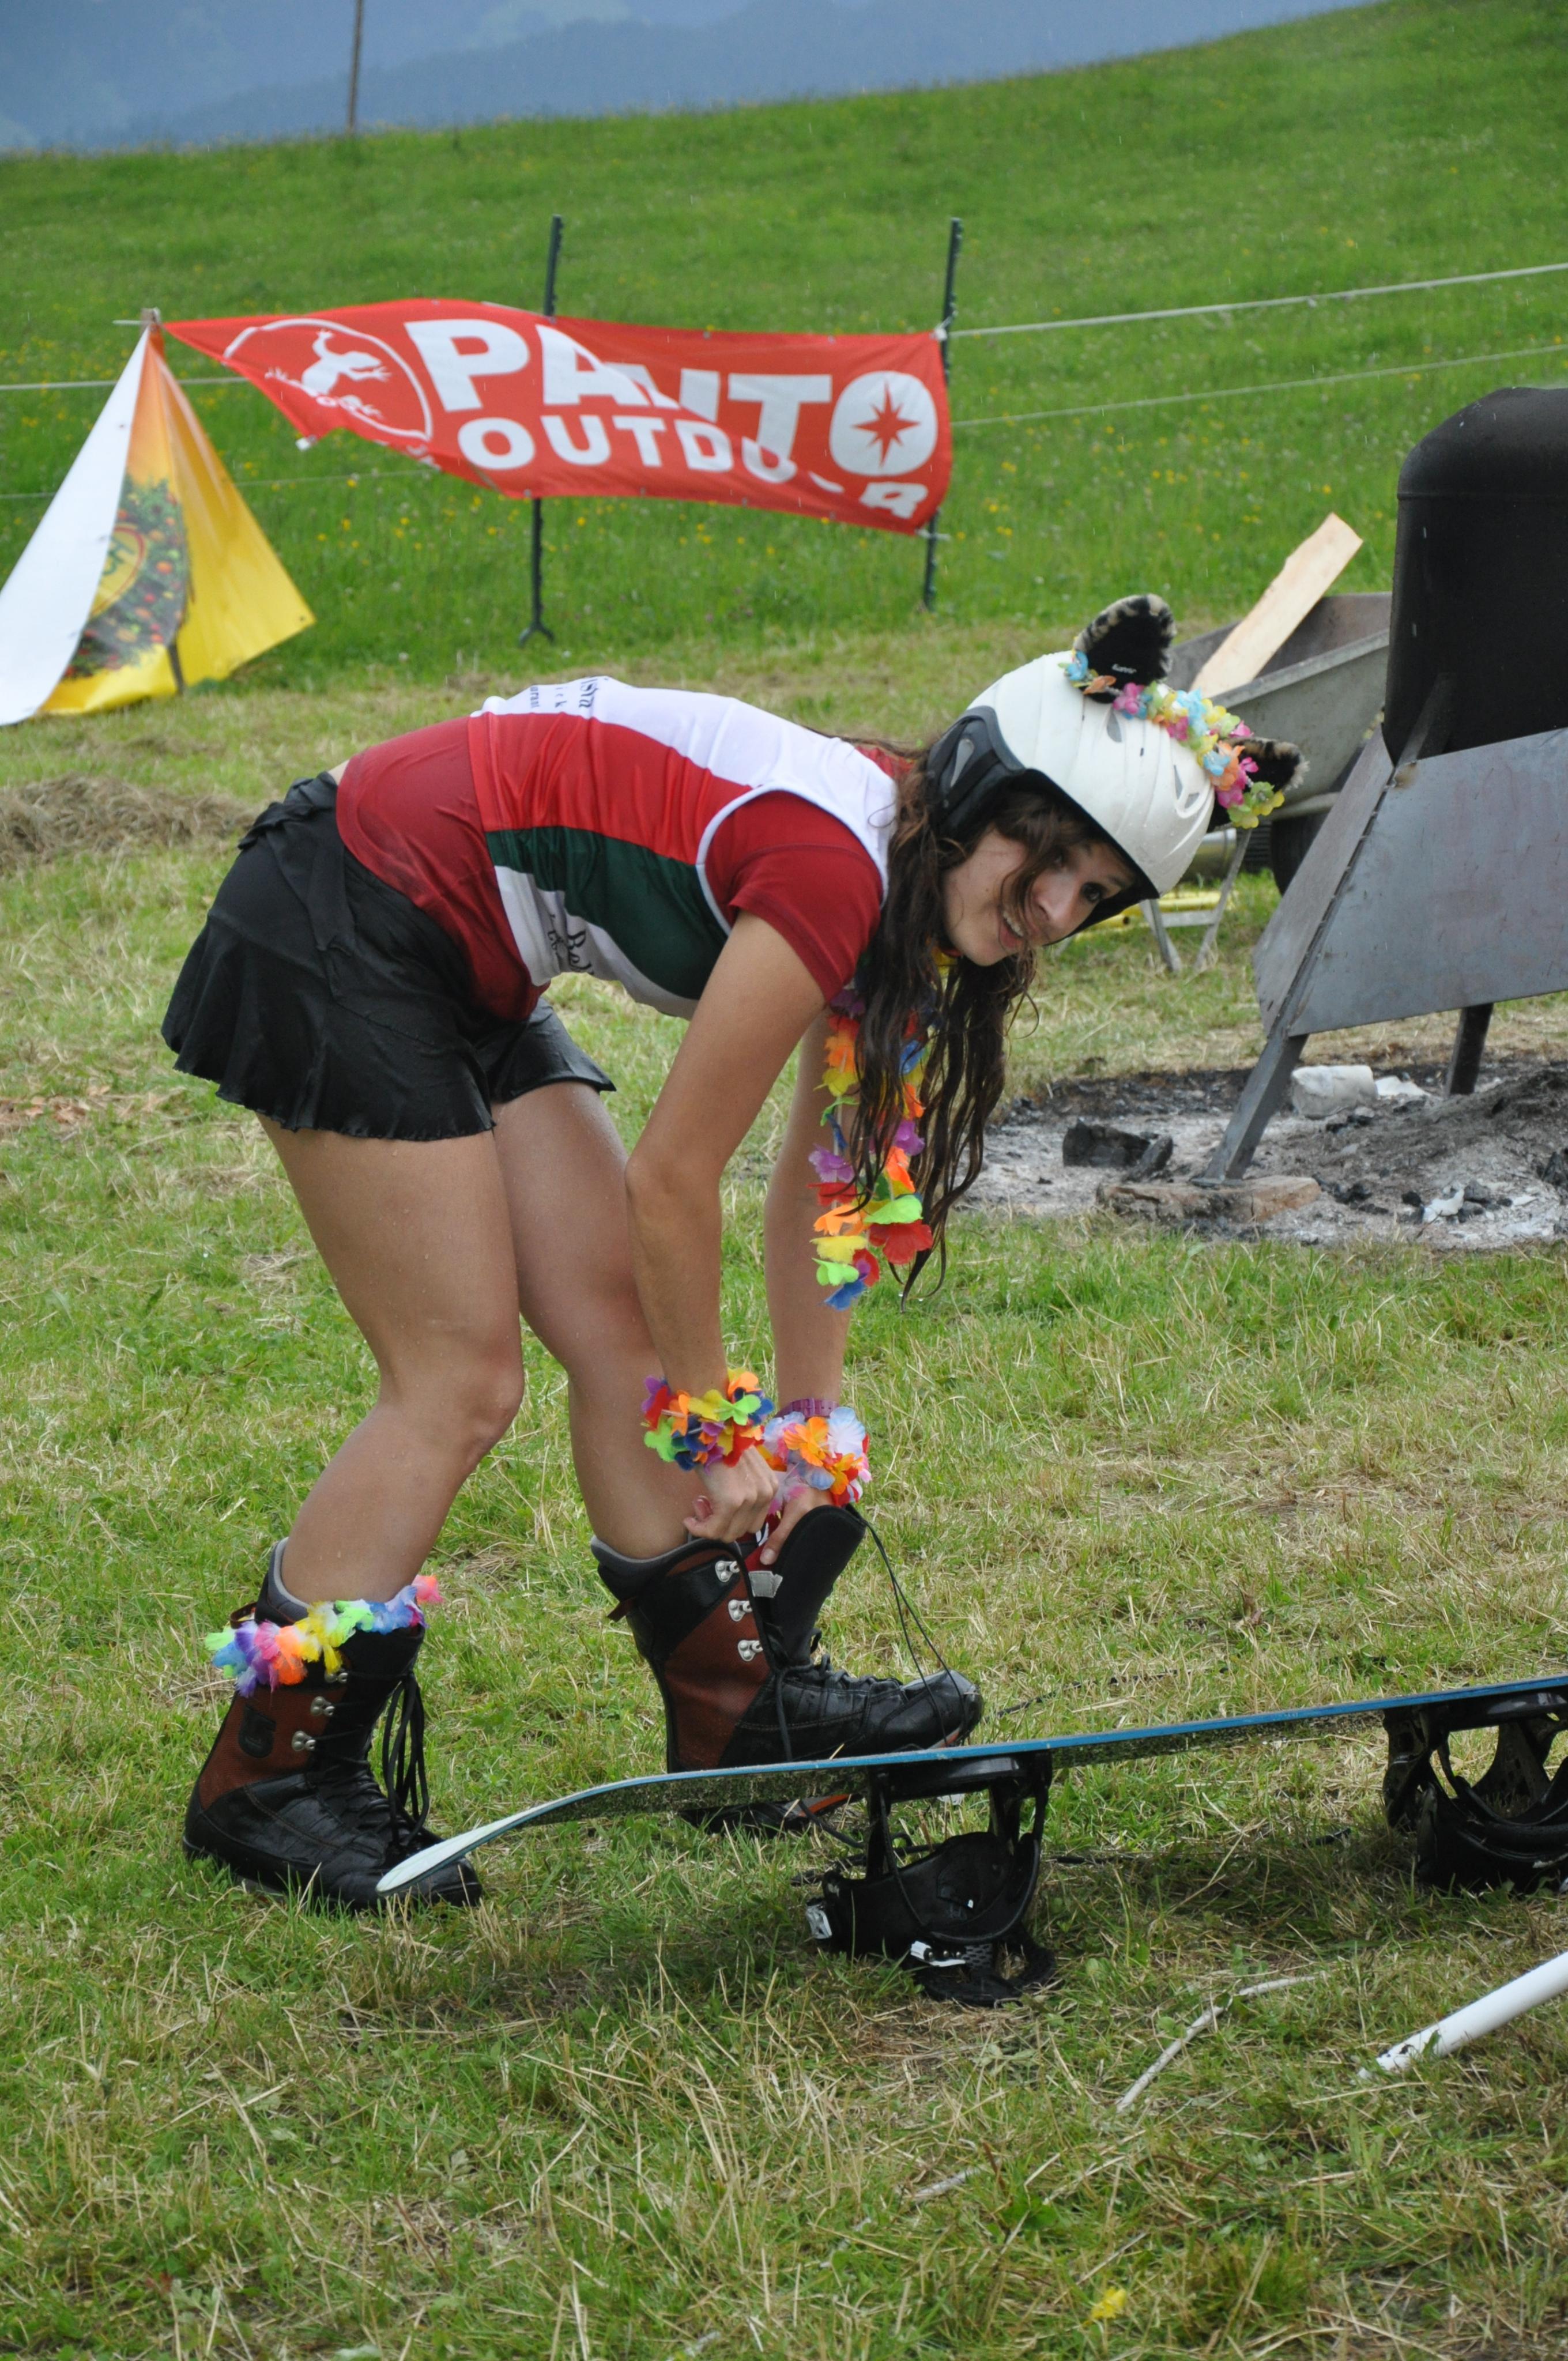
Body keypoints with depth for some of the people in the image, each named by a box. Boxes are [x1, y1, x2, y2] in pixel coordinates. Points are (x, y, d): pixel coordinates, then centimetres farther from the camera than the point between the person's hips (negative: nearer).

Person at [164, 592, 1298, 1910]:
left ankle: (741, 1712, 16)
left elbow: (822, 1174, 12)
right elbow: (673, 1181, -17)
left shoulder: (891, 870, 3)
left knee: (625, 1327, 8)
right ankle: (267, 1785, 1)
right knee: (462, 1384, -7)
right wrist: (706, 1417, -2)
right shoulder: (830, 871, -25)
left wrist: (814, 1421, 13)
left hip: (459, 973, 10)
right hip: (332, 944, -10)